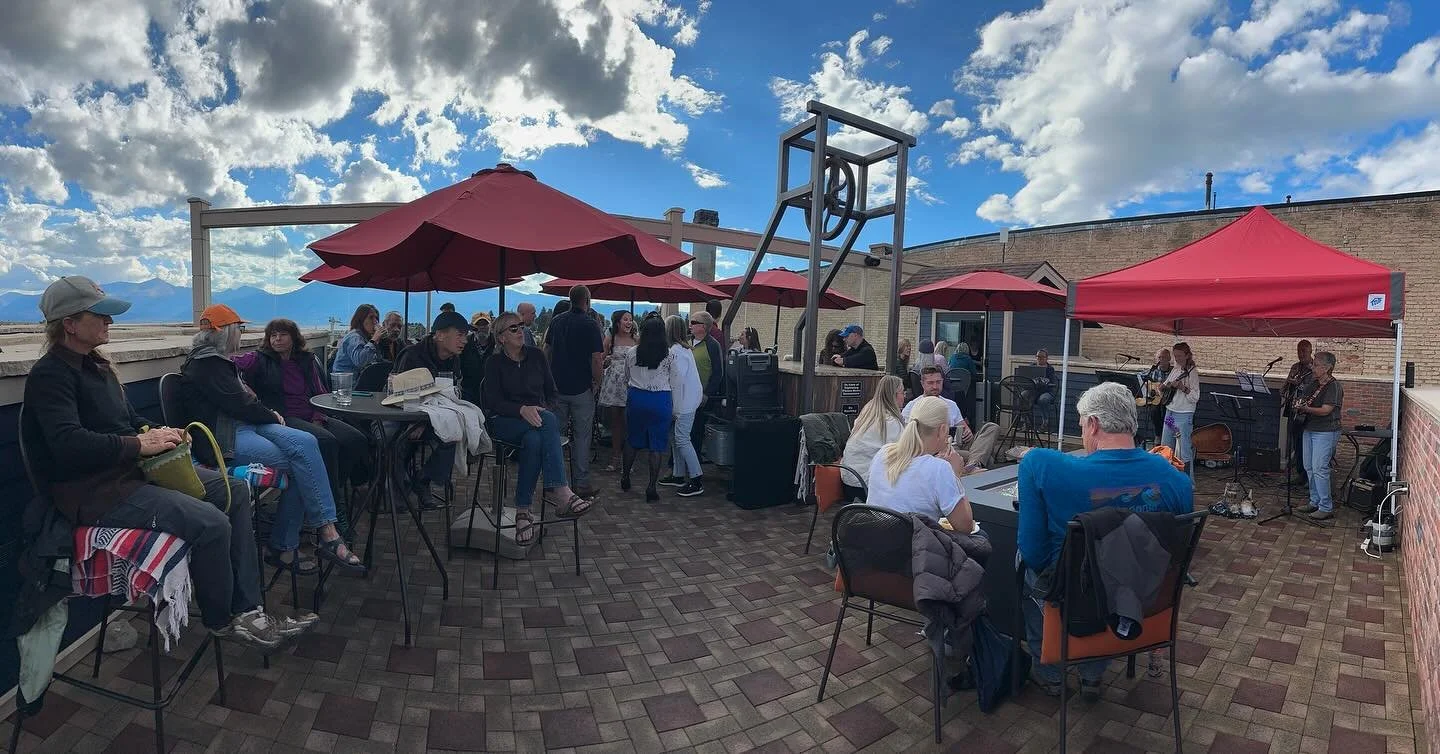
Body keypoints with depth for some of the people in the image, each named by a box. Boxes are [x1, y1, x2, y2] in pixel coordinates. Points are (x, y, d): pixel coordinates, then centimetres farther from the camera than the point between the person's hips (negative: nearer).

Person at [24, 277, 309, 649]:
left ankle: (248, 611, -3)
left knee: (235, 491, -1)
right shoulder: (50, 374, -12)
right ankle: (220, 621, 1)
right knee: (210, 522, -26)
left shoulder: (95, 365, 17)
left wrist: (156, 432, 5)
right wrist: (141, 444, -19)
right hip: (92, 490, -10)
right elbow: (69, 444, -26)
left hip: (131, 469, 10)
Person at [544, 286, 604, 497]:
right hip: (582, 388, -5)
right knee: (582, 436, 3)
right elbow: (596, 359, -16)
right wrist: (597, 382, -3)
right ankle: (581, 484, 7)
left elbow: (546, 351, 13)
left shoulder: (556, 321, 7)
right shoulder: (590, 324, -11)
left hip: (557, 386, 5)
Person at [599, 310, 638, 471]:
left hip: (631, 383, -1)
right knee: (615, 421, 5)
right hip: (613, 383, 1)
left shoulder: (636, 340, 7)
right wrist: (607, 360, -9)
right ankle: (615, 458, 13)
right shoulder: (610, 339, 8)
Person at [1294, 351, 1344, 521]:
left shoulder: (1334, 386, -12)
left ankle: (1326, 508, -2)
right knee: (1309, 467, 12)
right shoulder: (1312, 383, 11)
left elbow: (1325, 410, -19)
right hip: (1309, 429, 8)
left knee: (1319, 469, -10)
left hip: (1326, 432, -8)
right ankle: (1315, 502, 23)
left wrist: (1306, 409, -33)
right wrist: (1297, 406, -2)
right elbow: (1300, 398, 20)